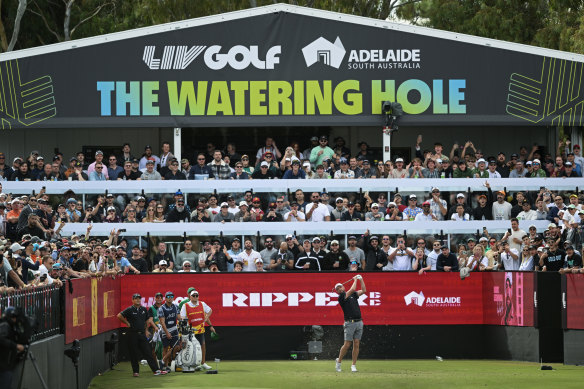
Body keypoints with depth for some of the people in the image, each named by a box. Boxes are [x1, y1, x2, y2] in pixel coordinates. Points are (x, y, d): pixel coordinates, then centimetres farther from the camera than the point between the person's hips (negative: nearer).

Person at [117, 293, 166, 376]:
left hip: (142, 334, 4)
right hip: (133, 334, -4)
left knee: (148, 353, 1)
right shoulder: (129, 310, -6)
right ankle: (136, 371, 9)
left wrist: (146, 330, 16)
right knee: (134, 354, 1)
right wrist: (127, 323, -9)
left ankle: (155, 370, -3)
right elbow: (119, 316, -14)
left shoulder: (144, 309, 11)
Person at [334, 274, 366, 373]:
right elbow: (352, 289, -12)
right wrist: (355, 280, 1)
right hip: (350, 323, -5)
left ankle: (353, 365, 3)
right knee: (347, 344, -7)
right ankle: (339, 361, 13)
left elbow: (363, 290, 18)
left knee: (356, 344, 0)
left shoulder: (353, 295, 17)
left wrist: (361, 279, 14)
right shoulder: (341, 297, -3)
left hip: (359, 322, 5)